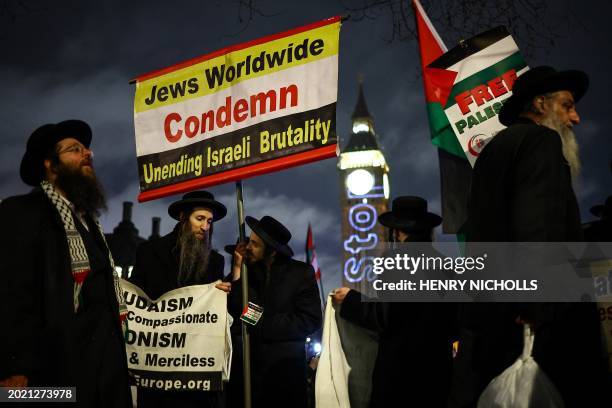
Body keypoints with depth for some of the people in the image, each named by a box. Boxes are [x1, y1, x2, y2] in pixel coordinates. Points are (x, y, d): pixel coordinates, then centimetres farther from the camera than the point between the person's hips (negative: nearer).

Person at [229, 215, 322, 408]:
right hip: (250, 364, 2)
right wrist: (237, 269, -8)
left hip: (286, 366, -2)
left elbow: (311, 320, -8)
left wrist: (265, 327, -9)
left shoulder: (301, 272, -2)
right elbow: (234, 312, -4)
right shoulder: (246, 269, 6)